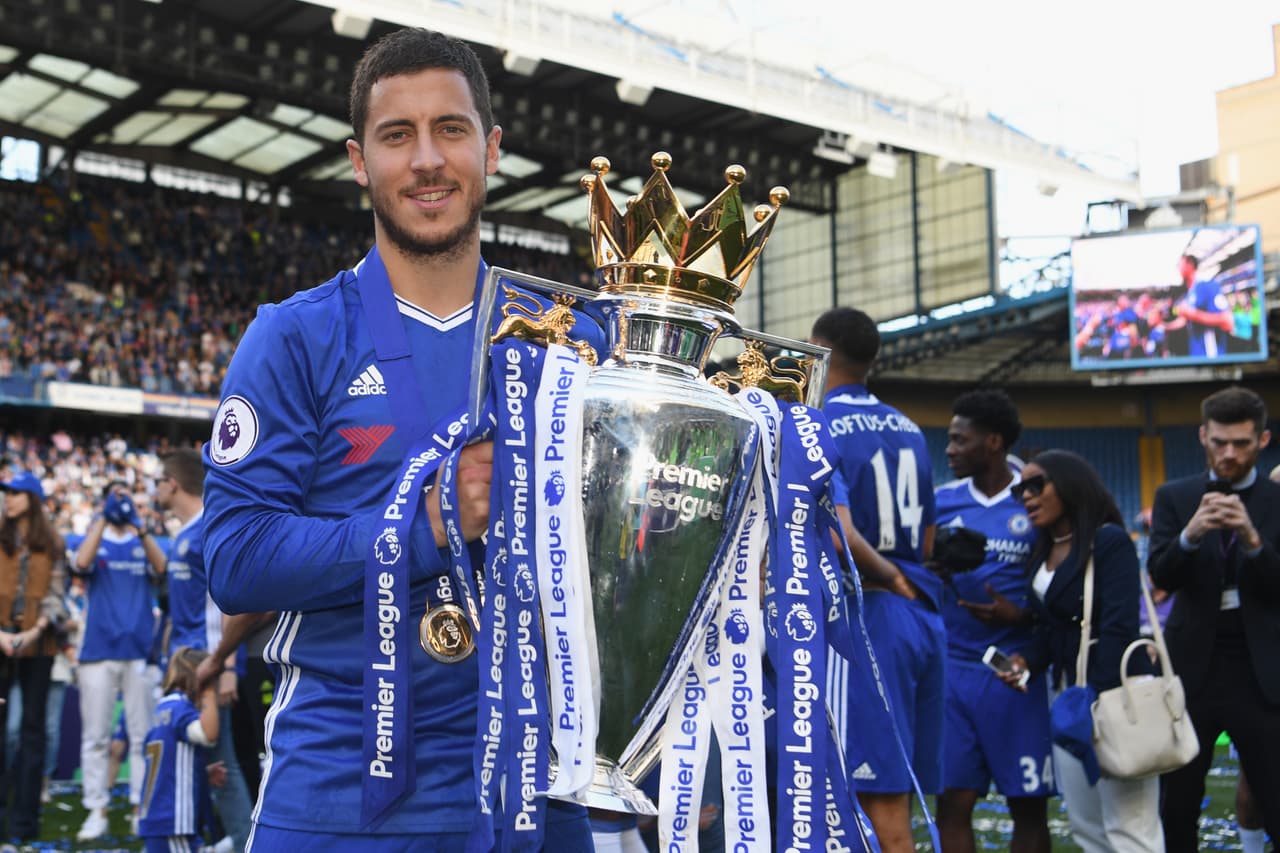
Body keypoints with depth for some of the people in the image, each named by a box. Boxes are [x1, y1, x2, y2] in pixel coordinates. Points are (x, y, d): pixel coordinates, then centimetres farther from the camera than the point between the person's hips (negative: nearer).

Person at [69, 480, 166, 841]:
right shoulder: (87, 540, 12)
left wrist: (139, 526, -13)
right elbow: (82, 562, -11)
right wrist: (104, 518, -11)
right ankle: (97, 811, 3)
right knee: (95, 736, 0)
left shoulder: (145, 543, 14)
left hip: (140, 649, 1)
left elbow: (162, 568, -6)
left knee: (143, 735, 1)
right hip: (98, 648, 0)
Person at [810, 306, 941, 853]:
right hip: (923, 618, 8)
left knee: (882, 799, -5)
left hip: (867, 620, -8)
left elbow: (840, 537, -22)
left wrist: (889, 580, -7)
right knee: (895, 790, 14)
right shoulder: (907, 428, 14)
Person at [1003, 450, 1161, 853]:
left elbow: (1119, 628, -17)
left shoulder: (1110, 541, -10)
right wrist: (1028, 660, -4)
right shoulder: (1042, 552, 15)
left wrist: (1099, 701, -22)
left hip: (1111, 693, -9)